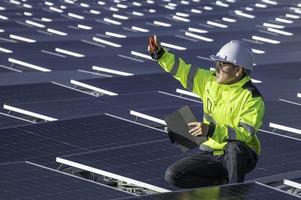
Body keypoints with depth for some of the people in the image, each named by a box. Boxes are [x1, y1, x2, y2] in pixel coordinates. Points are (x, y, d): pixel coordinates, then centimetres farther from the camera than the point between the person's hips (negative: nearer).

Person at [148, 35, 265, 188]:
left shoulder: (252, 98, -19)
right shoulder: (210, 81, 1)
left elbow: (245, 134, -29)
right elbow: (184, 71, 9)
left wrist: (211, 130, -38)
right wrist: (160, 54, -6)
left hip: (239, 157, -5)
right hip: (211, 152, 5)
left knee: (235, 147, -41)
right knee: (172, 175, -13)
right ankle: (223, 183, 0)